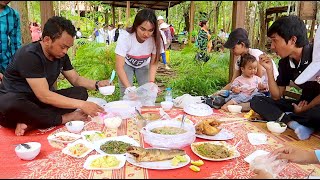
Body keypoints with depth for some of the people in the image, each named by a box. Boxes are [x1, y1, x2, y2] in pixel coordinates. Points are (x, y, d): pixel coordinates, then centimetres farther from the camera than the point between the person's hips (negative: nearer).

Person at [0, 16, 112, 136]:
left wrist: (97, 84, -12)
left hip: (40, 102, 7)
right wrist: (81, 105, -30)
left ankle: (30, 122, -23)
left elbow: (76, 79, 8)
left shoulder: (61, 55, -1)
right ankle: (65, 118, -23)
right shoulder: (29, 55, -24)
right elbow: (44, 96, -29)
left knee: (81, 92, -11)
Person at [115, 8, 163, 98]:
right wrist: (129, 88, -47)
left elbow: (153, 63, -18)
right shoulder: (125, 37, -34)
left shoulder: (155, 39, -28)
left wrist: (151, 83, -32)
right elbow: (119, 67, -35)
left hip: (143, 66, 2)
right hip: (126, 64, -2)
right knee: (127, 95, -12)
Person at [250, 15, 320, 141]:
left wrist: (303, 109, -10)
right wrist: (269, 70, -8)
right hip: (304, 104, 6)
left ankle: (284, 117, -16)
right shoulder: (285, 62, 0)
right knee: (256, 101, -7)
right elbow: (276, 96, 2)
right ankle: (294, 124, -25)